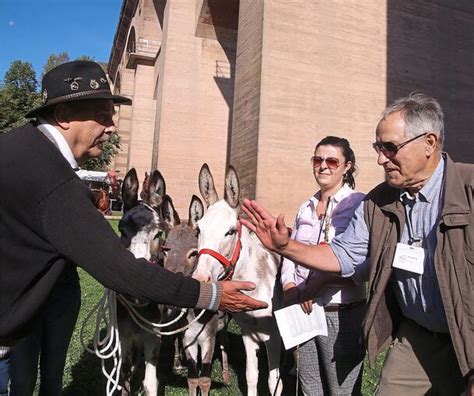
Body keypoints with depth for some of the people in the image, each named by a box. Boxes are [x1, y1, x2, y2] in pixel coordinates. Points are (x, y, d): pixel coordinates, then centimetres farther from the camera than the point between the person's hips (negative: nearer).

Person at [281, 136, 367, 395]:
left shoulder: (358, 203, -9)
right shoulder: (305, 208, 11)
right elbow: (290, 254, 12)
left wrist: (319, 281, -25)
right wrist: (289, 285, -7)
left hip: (342, 313, -5)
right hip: (303, 310, 6)